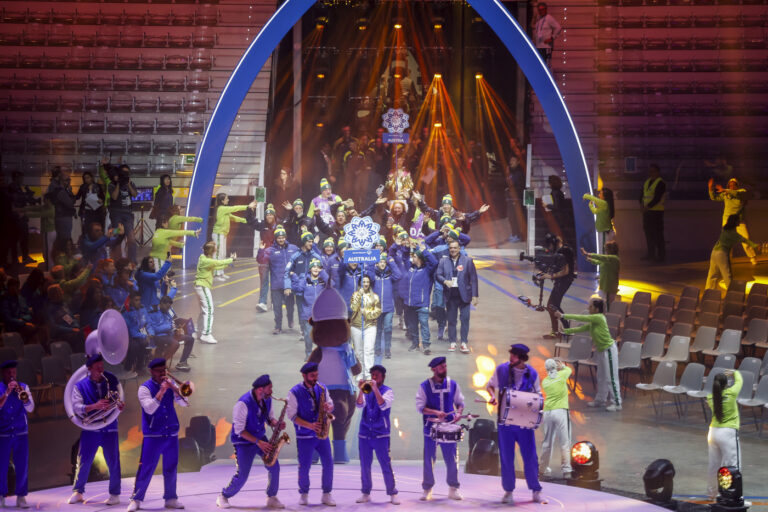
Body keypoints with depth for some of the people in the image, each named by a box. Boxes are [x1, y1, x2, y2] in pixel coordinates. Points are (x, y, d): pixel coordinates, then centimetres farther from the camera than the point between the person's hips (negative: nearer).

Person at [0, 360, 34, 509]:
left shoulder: (23, 387, 7)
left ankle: (21, 497, 7)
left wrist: (23, 395, -17)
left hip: (21, 434, 1)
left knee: (22, 466, 0)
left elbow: (30, 409, -2)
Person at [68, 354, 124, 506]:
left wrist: (120, 405, -13)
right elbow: (77, 407, -10)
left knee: (113, 462, 1)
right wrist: (95, 406, -24)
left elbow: (119, 400, 11)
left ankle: (115, 495, 11)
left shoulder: (112, 381, 4)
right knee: (83, 462, 2)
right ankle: (78, 492, 16)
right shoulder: (80, 386, 0)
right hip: (90, 429, -1)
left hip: (109, 429, 1)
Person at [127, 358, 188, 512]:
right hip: (152, 435, -4)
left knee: (171, 468, 9)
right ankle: (136, 499, 1)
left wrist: (174, 388, -12)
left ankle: (171, 498, 19)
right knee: (146, 468, -6)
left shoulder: (170, 384, 10)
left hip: (171, 434, 4)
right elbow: (149, 408, -17)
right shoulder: (145, 388, -4)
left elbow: (184, 403, 1)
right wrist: (161, 391, -21)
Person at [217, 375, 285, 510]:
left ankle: (271, 498, 7)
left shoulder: (267, 400, -3)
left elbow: (270, 417, 12)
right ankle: (223, 497, 13)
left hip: (261, 438, 6)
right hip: (244, 442, -6)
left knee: (274, 467, -8)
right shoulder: (243, 403, -25)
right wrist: (258, 442, -26)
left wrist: (277, 424, -13)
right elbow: (239, 430, -22)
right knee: (242, 475, -8)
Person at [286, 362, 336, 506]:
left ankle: (327, 495, 9)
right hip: (304, 436, -4)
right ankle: (304, 494, 20)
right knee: (304, 467, 2)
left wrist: (328, 407, -14)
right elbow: (292, 415, -9)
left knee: (328, 463, -1)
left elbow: (330, 405, 12)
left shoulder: (321, 388, 5)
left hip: (321, 433, 4)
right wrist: (309, 425, -19)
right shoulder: (295, 392, -8)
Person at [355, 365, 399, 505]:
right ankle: (365, 493, 16)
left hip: (381, 434, -3)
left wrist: (375, 389, -26)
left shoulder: (387, 391, 1)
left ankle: (392, 493, 3)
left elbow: (383, 405, -18)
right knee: (365, 466, 6)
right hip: (364, 433, 3)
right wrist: (361, 391, -23)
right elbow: (359, 405, -6)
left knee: (386, 465, -4)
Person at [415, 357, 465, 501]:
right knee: (429, 459, 1)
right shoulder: (424, 386, -1)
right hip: (431, 428, -2)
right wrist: (436, 412, -20)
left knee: (452, 459, 2)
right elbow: (420, 407, -6)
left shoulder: (453, 384, 6)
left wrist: (458, 412, -8)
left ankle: (453, 489, 13)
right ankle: (427, 490, 11)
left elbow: (460, 402, 13)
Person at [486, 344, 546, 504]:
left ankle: (536, 491, 10)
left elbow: (537, 394, 13)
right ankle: (508, 491, 14)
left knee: (530, 457, 0)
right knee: (506, 457, 3)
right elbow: (490, 385, 13)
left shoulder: (532, 374, 1)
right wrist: (493, 395, -8)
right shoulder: (501, 369, 0)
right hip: (505, 420, 0)